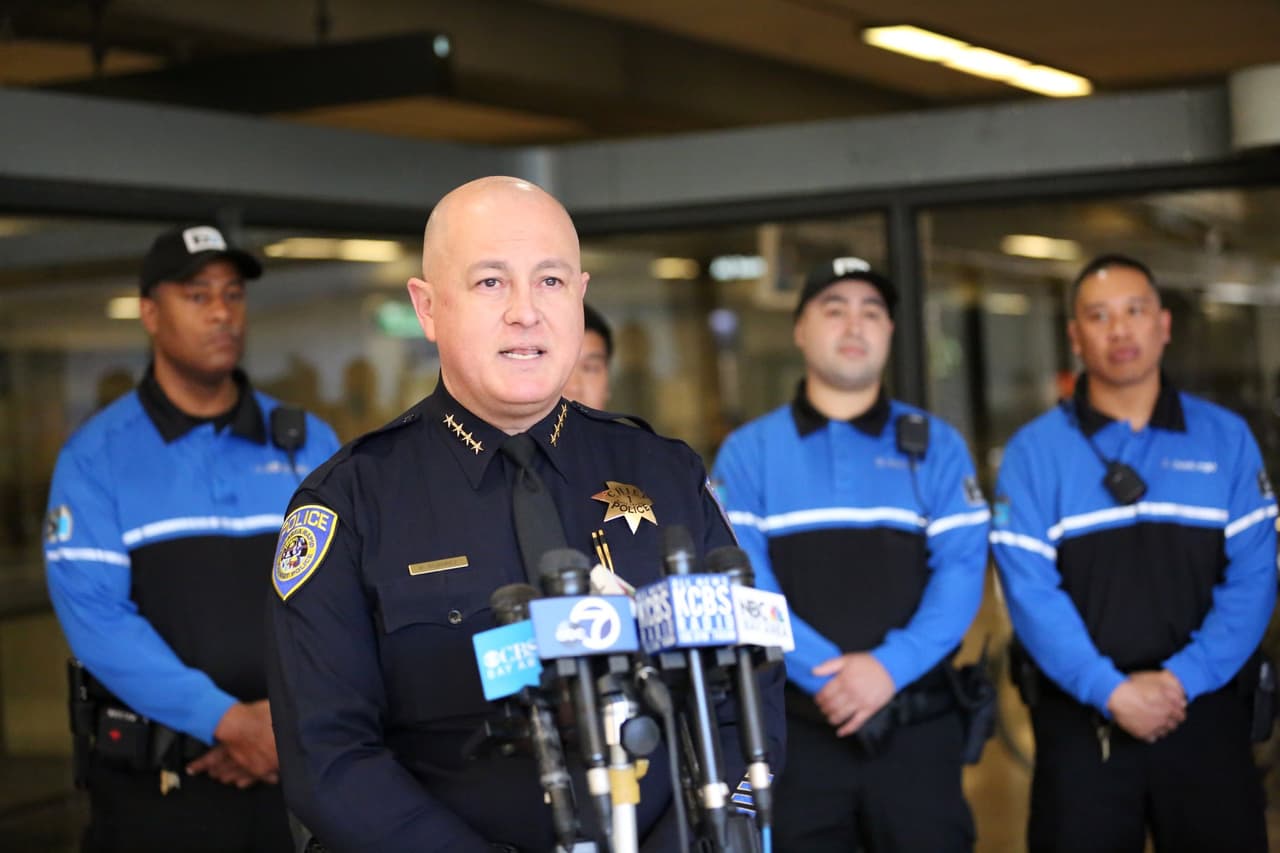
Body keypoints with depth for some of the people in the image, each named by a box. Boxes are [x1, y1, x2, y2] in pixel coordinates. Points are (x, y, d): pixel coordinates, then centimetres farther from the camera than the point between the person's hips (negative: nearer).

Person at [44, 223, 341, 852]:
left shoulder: (309, 444, 7)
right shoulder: (97, 457, -2)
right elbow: (96, 617, -12)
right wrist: (227, 722, -20)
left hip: (295, 771, 3)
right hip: (154, 786, -3)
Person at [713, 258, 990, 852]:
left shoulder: (936, 446, 10)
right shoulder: (747, 452, 7)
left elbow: (961, 572, -1)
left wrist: (890, 666, -16)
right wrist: (827, 673, -18)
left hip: (917, 730, 1)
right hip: (796, 731, 0)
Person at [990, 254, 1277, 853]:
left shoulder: (1226, 439, 4)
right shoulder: (1034, 451, 0)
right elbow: (1029, 590, -8)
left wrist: (1184, 679, -13)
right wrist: (1109, 691, -16)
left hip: (1204, 710, 1)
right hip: (1081, 719, -1)